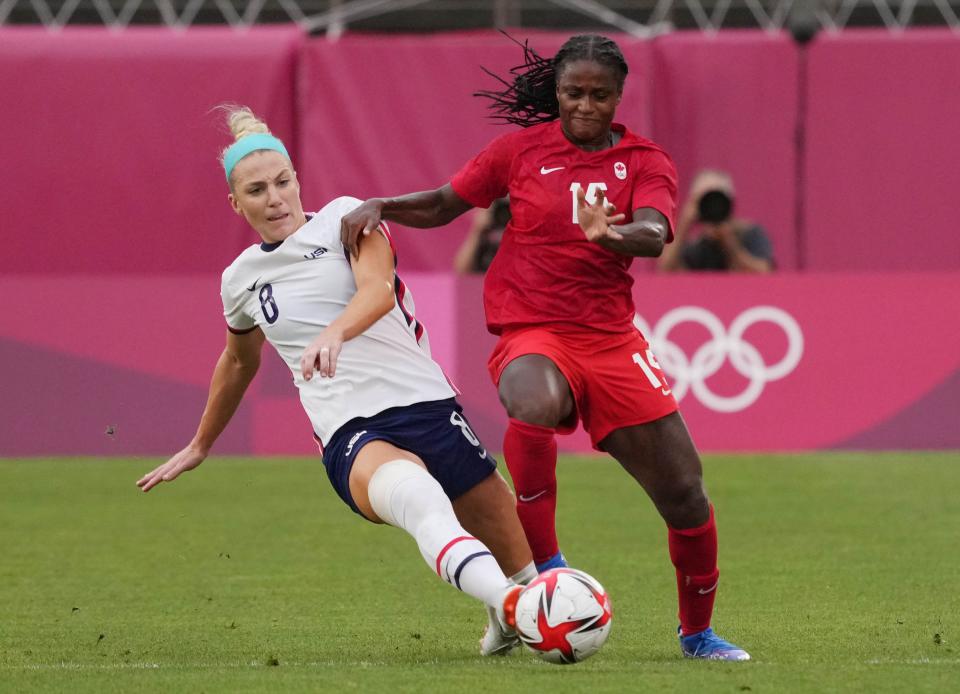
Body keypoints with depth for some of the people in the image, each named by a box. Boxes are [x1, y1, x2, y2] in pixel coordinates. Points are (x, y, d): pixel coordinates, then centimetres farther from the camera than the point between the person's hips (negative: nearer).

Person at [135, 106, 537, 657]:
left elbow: (378, 289, -15)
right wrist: (200, 446, 48)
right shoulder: (241, 280, 16)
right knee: (416, 495, -38)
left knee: (517, 558, -1)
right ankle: (507, 608, -62)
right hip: (350, 433, -1)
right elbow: (240, 361, 37)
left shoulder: (343, 218, 5)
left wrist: (334, 333, -36)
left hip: (425, 404, 1)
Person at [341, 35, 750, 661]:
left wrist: (610, 234, -38)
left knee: (684, 491, -3)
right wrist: (380, 206, -6)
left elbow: (655, 233, -15)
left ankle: (698, 632, 20)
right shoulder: (523, 149, 6)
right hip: (531, 332, -2)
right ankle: (545, 564, -23)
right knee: (536, 406, -40)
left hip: (611, 338, 2)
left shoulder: (645, 163, 5)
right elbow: (444, 204, 13)